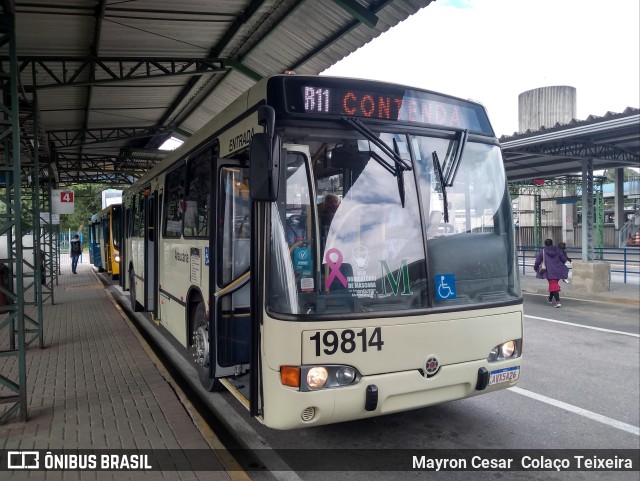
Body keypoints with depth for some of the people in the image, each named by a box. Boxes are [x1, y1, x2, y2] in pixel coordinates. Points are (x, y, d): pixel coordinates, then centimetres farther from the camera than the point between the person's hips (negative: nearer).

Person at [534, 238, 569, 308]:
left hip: (550, 272, -4)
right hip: (558, 271, 4)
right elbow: (564, 259, 5)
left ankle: (558, 302, -19)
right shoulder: (558, 250, 5)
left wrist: (536, 268, 17)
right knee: (554, 284, 22)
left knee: (553, 285, -4)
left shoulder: (543, 251, -3)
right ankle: (550, 298, 41)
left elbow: (537, 261, 0)